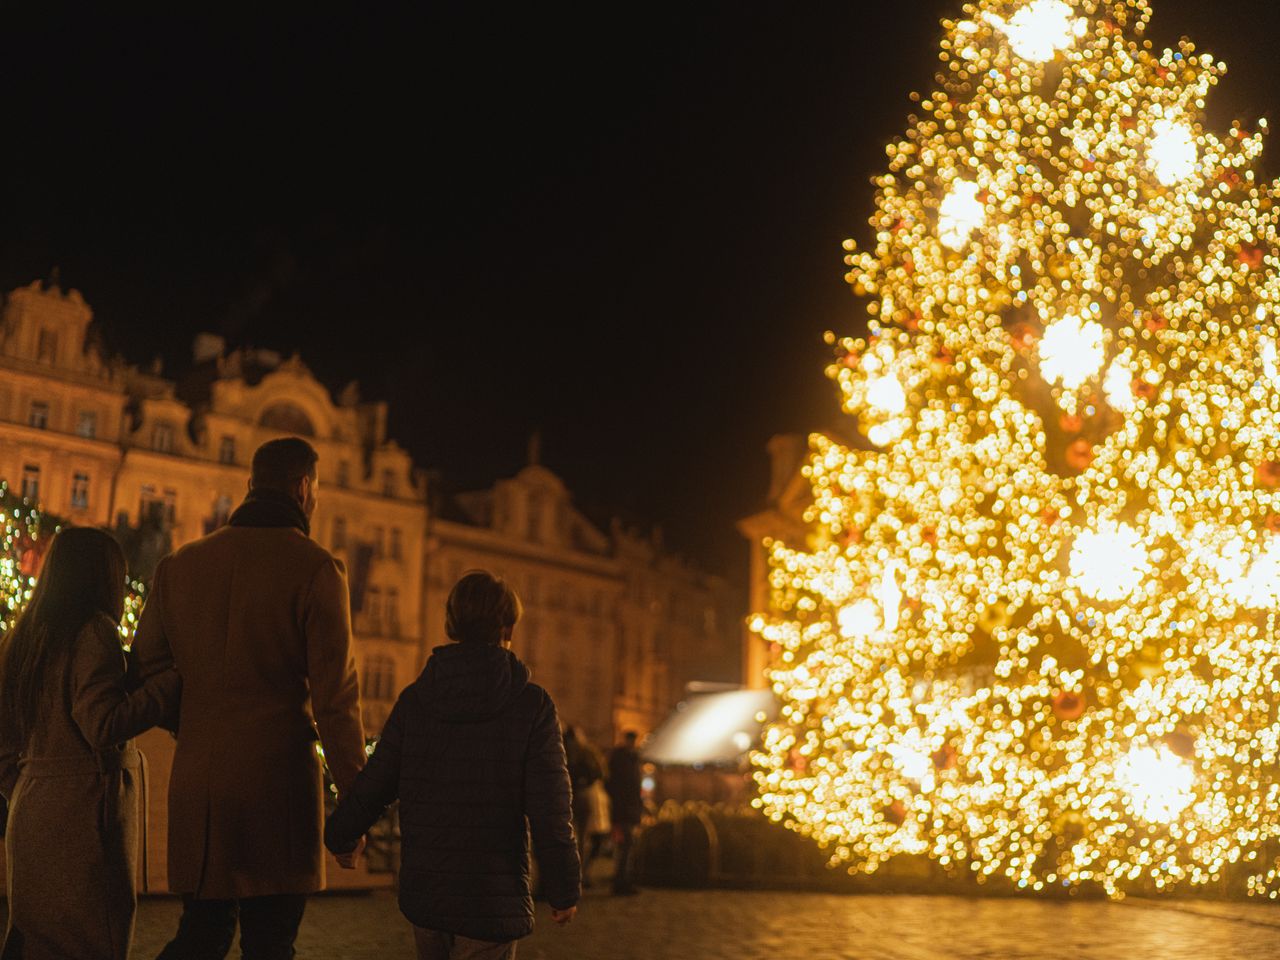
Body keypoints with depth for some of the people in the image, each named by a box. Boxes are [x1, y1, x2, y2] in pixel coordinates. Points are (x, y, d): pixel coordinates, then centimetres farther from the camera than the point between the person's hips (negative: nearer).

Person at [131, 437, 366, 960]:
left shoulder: (181, 564, 8)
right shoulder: (315, 568, -8)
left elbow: (145, 672, 11)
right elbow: (335, 699, -12)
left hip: (197, 781, 5)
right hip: (277, 780, -5)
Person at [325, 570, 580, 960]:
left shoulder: (414, 699, 1)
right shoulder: (532, 705, -8)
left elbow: (373, 785, 5)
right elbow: (550, 812, -10)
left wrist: (338, 836, 24)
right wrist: (564, 890, -1)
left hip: (422, 894, 4)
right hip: (493, 900, -4)